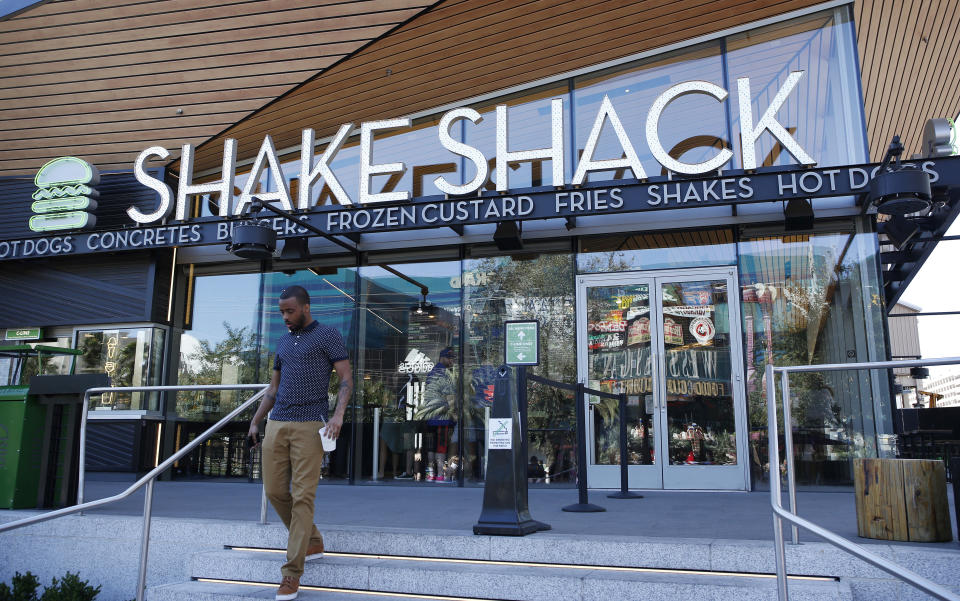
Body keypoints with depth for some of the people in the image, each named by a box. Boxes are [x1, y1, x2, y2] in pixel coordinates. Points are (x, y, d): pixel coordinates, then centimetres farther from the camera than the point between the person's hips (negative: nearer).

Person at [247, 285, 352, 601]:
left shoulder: (328, 336, -1)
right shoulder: (283, 343, 18)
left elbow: (347, 379, -7)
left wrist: (338, 415, -21)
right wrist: (255, 422, 18)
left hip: (310, 426, -7)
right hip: (277, 424, 7)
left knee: (302, 497, -7)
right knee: (275, 492, 7)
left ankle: (292, 574, -2)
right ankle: (312, 541, 29)